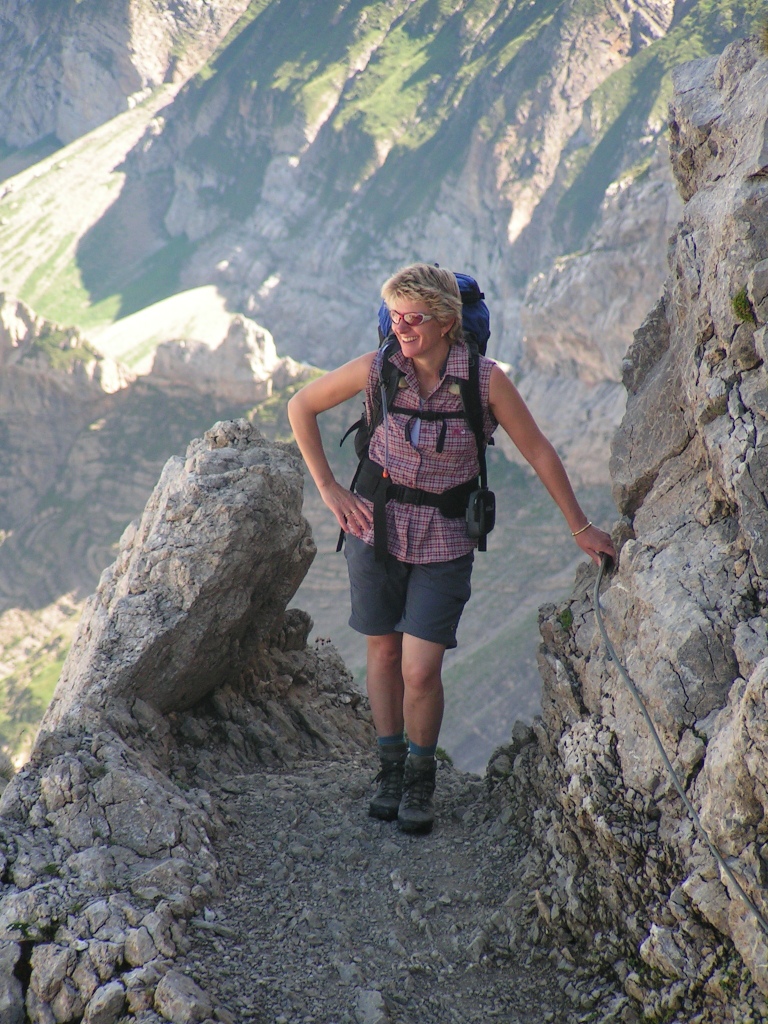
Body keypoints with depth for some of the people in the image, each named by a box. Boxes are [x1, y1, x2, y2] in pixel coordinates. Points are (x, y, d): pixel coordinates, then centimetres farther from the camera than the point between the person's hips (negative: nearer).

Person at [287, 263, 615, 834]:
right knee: (383, 652, 14)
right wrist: (328, 488, 0)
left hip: (445, 540, -2)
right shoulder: (377, 370, -12)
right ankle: (390, 770, 35)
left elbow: (538, 452, -5)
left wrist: (581, 529, 1)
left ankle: (421, 781, 20)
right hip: (377, 526, 2)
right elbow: (301, 407, 4)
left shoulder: (485, 380, -16)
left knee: (421, 670, -6)